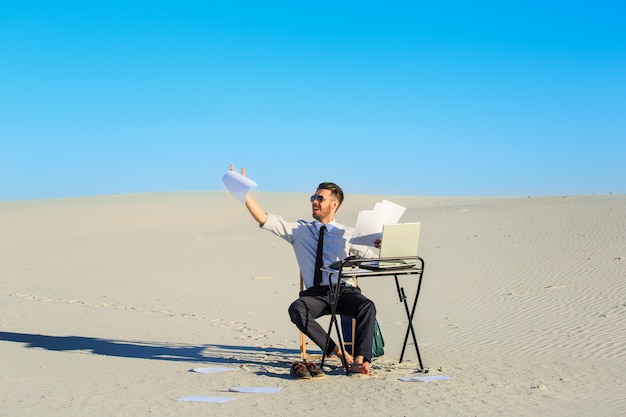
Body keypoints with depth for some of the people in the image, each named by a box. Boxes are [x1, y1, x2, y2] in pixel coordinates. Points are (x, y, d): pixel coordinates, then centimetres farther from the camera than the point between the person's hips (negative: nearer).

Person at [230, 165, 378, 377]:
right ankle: (339, 352, -27)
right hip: (315, 293, 1)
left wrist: (382, 244, -15)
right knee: (296, 309, -33)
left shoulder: (347, 234, 14)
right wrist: (243, 192, 1)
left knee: (367, 306, -33)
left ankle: (360, 359, -33)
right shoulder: (299, 230, 16)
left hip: (344, 291, 0)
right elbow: (264, 219, 9)